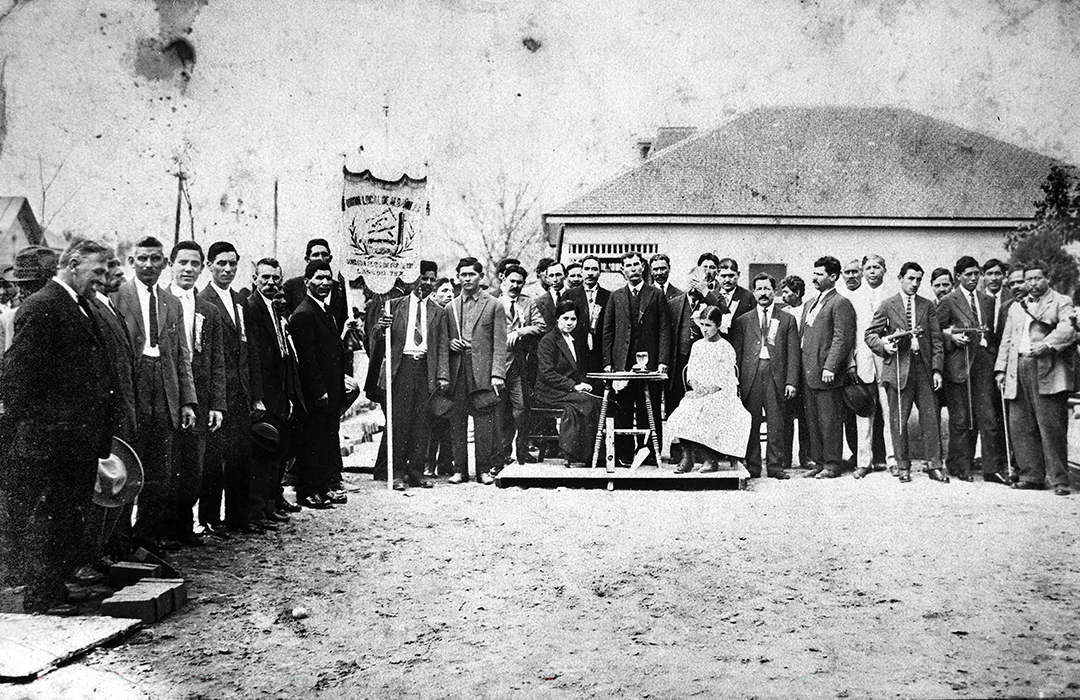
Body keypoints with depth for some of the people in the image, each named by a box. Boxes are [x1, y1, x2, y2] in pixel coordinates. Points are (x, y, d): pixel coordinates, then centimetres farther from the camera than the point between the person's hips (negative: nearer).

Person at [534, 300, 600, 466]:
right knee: (585, 400, -29)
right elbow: (547, 374, -14)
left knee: (595, 401, -22)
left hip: (572, 390, 7)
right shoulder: (548, 341, -6)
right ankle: (575, 457, -25)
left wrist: (583, 383, 2)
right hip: (549, 393, -7)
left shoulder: (575, 341, 19)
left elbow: (580, 370, 25)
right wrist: (573, 386, -19)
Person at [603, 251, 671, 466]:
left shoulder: (656, 295, 7)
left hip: (649, 361, -1)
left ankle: (651, 454, 7)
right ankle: (624, 454, 7)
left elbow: (664, 330, 2)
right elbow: (608, 332, 10)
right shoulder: (615, 297, 13)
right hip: (622, 362, 2)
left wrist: (663, 361, -7)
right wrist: (608, 362, 1)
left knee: (650, 411, 0)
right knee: (622, 411, 1)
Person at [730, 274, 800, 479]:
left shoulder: (787, 320, 12)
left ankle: (775, 466, 8)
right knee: (751, 423, -1)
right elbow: (735, 354, 9)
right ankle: (752, 467, 6)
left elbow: (793, 354, 6)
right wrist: (735, 382, 0)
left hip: (776, 376, 0)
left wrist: (791, 381, -3)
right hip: (750, 377, 0)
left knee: (776, 424, 0)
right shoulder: (743, 321, 13)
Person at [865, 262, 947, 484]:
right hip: (898, 366, -2)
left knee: (930, 417, 0)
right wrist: (883, 345, -13)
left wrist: (937, 369, 0)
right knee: (898, 420, 2)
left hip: (923, 366, 2)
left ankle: (934, 465, 7)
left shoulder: (928, 306, 11)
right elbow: (870, 334, 7)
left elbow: (936, 339, 8)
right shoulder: (888, 305, 6)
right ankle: (903, 466, 12)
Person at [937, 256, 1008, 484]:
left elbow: (994, 333, 18)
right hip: (959, 363, -4)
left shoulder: (988, 301, 16)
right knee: (961, 419, 1)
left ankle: (993, 468, 2)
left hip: (985, 362, 4)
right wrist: (952, 336, -17)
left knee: (989, 417, -1)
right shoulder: (948, 301, 1)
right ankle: (960, 467, 12)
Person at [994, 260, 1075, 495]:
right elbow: (1006, 340, 22)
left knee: (1051, 425, -8)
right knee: (1020, 425, 2)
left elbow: (1068, 329, -11)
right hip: (1018, 370, 6)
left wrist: (1046, 344, -25)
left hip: (1047, 370, -5)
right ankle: (1032, 476, 10)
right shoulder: (1015, 306, 24)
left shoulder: (1061, 302, 7)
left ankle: (1059, 479, -2)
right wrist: (1001, 368, 12)